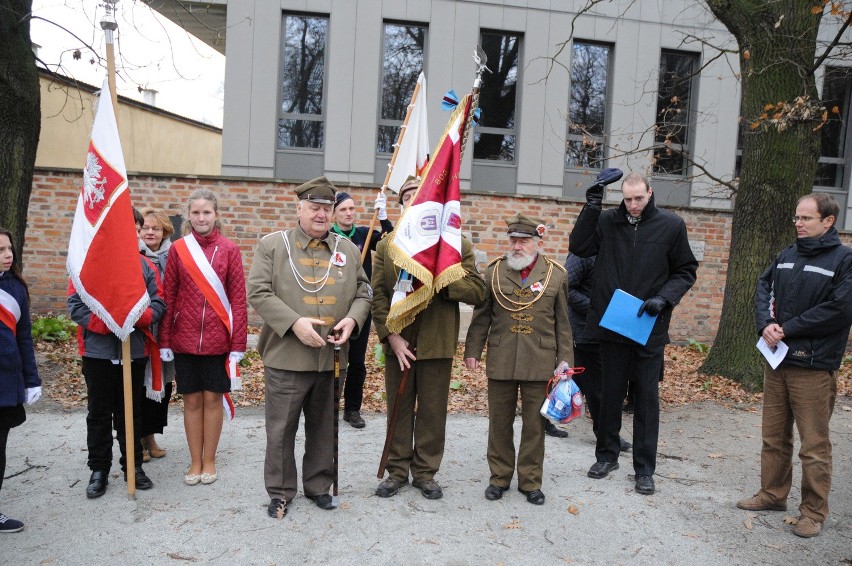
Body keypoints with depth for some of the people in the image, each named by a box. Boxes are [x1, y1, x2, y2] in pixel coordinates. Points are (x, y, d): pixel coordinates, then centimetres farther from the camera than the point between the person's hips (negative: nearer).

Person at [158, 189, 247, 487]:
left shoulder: (229, 250, -3)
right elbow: (168, 297, 3)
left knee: (212, 398, 8)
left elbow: (238, 298, -3)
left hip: (218, 339, -1)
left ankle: (209, 460, 23)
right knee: (191, 400, 10)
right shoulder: (177, 249, 1)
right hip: (185, 339, 1)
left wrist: (238, 343, -6)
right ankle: (195, 461, 23)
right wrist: (164, 340, 0)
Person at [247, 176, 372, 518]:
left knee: (323, 429, 15)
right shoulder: (272, 245, 0)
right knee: (281, 429, 7)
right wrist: (295, 322, -18)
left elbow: (362, 294, 13)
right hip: (286, 358, -3)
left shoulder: (348, 250, 10)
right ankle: (280, 491, 24)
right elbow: (259, 293, -7)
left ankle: (319, 486, 32)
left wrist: (352, 320, -8)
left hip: (332, 358, 3)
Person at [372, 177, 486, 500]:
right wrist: (390, 336, -10)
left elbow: (477, 291, -3)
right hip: (398, 343, 1)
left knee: (433, 412, 9)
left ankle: (425, 472, 26)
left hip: (437, 344, -1)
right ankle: (397, 471, 26)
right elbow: (378, 296, 0)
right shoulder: (387, 245, 6)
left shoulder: (458, 244, 3)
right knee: (399, 410, 11)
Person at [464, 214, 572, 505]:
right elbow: (481, 317, 6)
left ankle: (530, 481, 24)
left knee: (534, 424, 9)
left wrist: (565, 359, 2)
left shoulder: (556, 274, 2)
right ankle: (499, 477, 26)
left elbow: (563, 323, 5)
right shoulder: (494, 271, 3)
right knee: (499, 423, 11)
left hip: (539, 363, -1)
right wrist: (472, 351, 4)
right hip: (500, 361, 1)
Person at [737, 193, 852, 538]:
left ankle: (814, 512, 15)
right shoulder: (786, 256, 12)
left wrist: (787, 329, -14)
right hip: (776, 361, 6)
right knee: (774, 436, 15)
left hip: (813, 367, -6)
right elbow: (763, 289, 10)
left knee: (814, 445, 2)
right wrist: (766, 324, -9)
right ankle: (773, 494, 30)